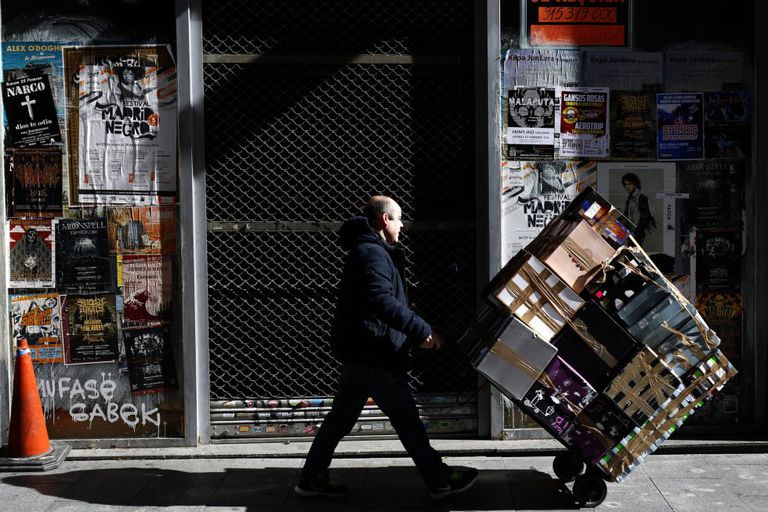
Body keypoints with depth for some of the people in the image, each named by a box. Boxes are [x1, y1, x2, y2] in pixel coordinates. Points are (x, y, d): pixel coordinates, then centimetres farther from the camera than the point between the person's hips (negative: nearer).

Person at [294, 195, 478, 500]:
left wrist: (414, 336, 16)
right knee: (407, 420, 0)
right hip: (375, 356, -10)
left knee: (340, 417, 14)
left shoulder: (365, 251, 18)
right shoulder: (373, 252, -16)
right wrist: (422, 330, -27)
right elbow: (382, 301, -30)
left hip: (357, 352, 10)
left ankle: (311, 479, 19)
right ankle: (440, 480, 11)